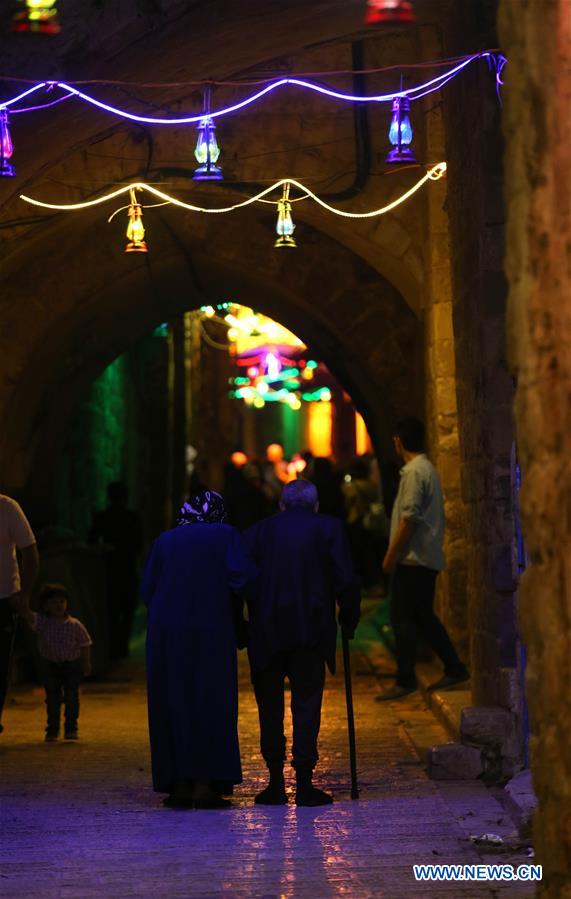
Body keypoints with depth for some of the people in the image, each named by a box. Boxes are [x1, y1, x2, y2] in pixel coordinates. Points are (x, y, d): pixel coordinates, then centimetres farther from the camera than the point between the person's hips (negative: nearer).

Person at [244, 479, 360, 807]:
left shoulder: (258, 531, 9)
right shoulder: (329, 528, 5)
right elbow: (346, 580, -3)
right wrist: (349, 619, 11)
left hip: (267, 633, 1)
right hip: (311, 631, -1)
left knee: (270, 706, 11)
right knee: (307, 704, 3)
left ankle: (276, 783, 10)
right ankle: (304, 783, 0)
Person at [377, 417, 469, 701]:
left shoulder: (414, 471, -15)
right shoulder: (428, 469, 15)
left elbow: (409, 518, -20)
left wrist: (391, 554, -15)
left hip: (413, 558, -9)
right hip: (429, 558, 9)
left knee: (402, 618, -5)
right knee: (423, 615, 15)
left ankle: (405, 680, -4)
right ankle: (454, 669, 17)